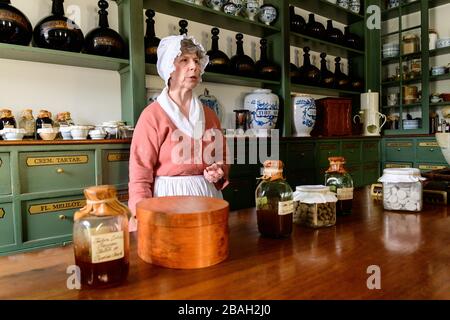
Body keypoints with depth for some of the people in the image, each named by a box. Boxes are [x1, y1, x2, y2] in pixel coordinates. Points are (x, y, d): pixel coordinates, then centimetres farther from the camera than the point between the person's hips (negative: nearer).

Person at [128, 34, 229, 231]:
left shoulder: (208, 115, 7)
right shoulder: (153, 115, -9)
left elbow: (221, 160, 18)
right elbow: (140, 175, -12)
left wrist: (218, 173, -3)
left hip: (207, 196, 5)